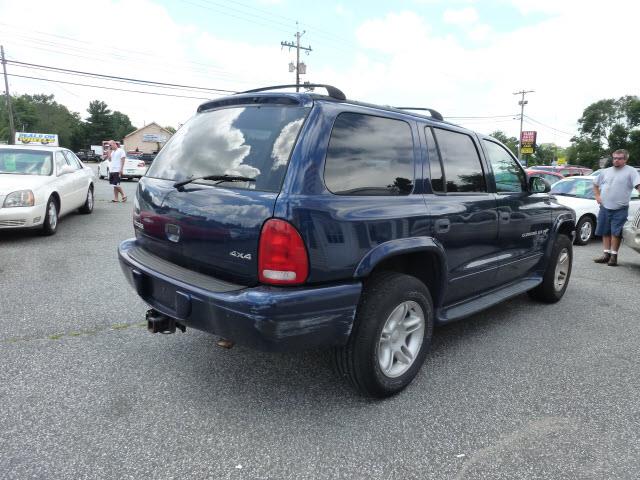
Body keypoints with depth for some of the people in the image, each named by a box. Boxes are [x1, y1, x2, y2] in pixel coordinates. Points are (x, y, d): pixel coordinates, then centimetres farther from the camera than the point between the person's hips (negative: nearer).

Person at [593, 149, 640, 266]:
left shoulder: (630, 171, -2)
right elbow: (595, 184, 25)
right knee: (605, 232, 8)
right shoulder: (606, 171, 13)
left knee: (615, 233, -5)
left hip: (620, 209, -5)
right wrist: (597, 196, 11)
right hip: (605, 208, 5)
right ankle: (606, 254, 15)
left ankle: (614, 255, 1)